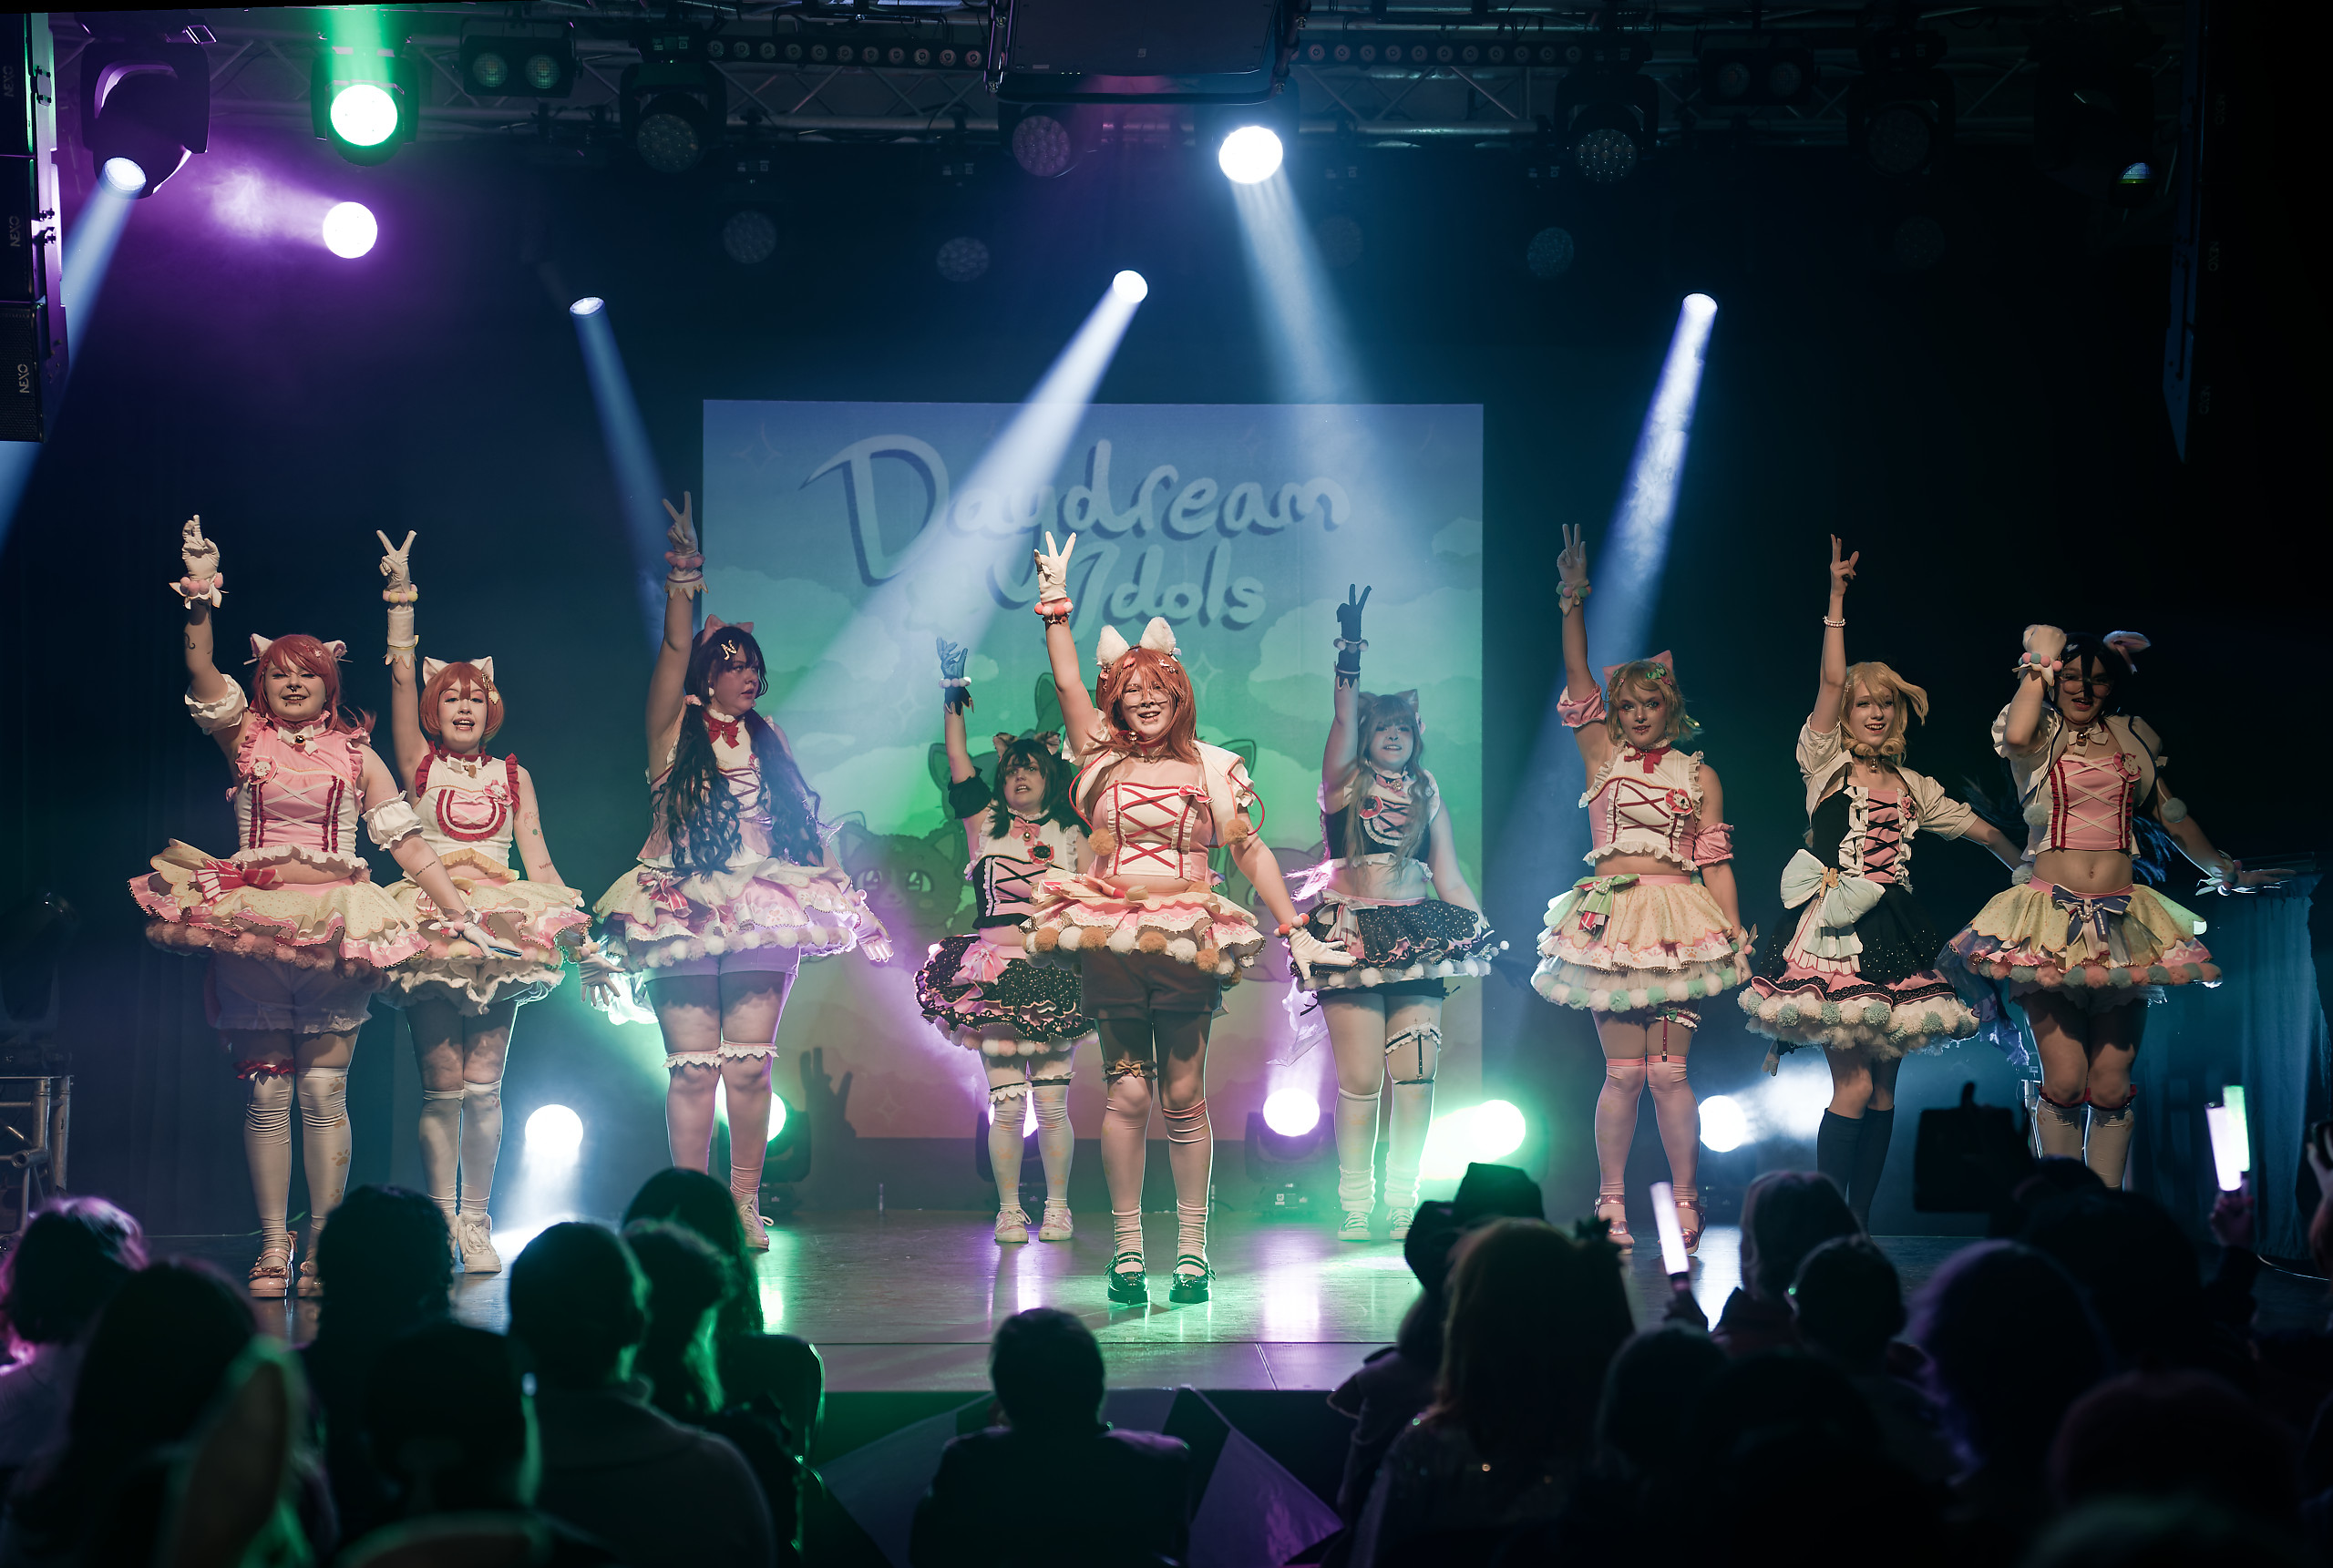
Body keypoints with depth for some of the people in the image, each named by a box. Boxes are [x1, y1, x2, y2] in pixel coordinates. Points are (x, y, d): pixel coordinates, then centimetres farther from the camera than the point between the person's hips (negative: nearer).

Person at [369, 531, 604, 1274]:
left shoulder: (512, 776, 15)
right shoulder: (420, 764, 9)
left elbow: (538, 859, 13)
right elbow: (402, 679, -1)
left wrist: (573, 922, 3)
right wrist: (400, 596, -7)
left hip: (502, 926, 2)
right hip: (432, 925, -1)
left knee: (483, 1085, -3)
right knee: (442, 1086, -6)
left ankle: (477, 1225, 2)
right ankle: (441, 1223, -2)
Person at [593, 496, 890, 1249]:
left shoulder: (765, 740, 16)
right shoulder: (674, 732, 5)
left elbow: (803, 820, 16)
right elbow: (675, 649, -10)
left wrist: (845, 893, 11)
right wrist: (683, 582, -22)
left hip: (762, 911, 3)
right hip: (684, 909, -3)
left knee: (750, 1064, -3)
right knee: (694, 1067, -6)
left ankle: (745, 1202, 6)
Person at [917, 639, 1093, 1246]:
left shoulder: (1069, 836, 12)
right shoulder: (985, 820, 10)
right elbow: (958, 761, 2)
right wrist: (951, 695, -4)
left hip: (1053, 975, 0)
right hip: (995, 969, 0)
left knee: (1052, 1100, 0)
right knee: (1005, 1100, -3)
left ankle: (1057, 1207, 10)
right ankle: (1009, 1210, 5)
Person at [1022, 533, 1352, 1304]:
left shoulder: (1214, 768, 7)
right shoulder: (1103, 757, 8)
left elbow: (1252, 852, 9)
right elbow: (1067, 684, -1)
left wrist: (1296, 931, 6)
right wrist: (1055, 601, -6)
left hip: (1189, 942, 0)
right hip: (1109, 938, 0)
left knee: (1183, 1096, 1)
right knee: (1126, 1092, -1)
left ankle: (1191, 1249, 8)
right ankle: (1126, 1251, 4)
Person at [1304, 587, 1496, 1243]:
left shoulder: (1425, 794, 15)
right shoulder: (1345, 783, 4)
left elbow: (1448, 877, 15)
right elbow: (1344, 719, -13)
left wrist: (1484, 934, 8)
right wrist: (1351, 652, -22)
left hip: (1416, 936, 3)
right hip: (1354, 935, -3)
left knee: (1415, 1074, -3)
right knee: (1360, 1079, -8)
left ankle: (1402, 1201, 5)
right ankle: (1355, 1205, 1)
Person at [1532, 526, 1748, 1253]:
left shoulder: (1699, 775, 11)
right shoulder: (1602, 756, 9)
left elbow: (1715, 861, 9)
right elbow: (1577, 675, -1)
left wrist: (1736, 934, 3)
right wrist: (1573, 600, -11)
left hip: (1679, 920, 0)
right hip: (1613, 914, 0)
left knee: (1669, 1071, -4)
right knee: (1623, 1071, -3)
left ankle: (1685, 1202, 5)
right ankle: (1611, 1205, 6)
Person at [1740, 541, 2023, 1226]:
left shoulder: (1911, 786, 16)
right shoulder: (1825, 764, 3)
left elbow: (1981, 830, 26)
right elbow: (1832, 681, -8)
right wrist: (1836, 602, -12)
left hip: (1894, 935, 5)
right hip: (1836, 931, -5)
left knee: (1883, 1087, 4)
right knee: (1853, 1084, -13)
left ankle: (1860, 1221, 10)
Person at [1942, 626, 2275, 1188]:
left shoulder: (2131, 739, 16)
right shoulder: (2041, 736, 7)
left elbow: (2175, 818, 27)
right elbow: (2015, 737, -19)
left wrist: (2227, 870, 30)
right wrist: (2040, 662, -6)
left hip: (2122, 922, 3)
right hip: (2051, 918, -3)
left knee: (2111, 1086, -3)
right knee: (2064, 1082, -12)